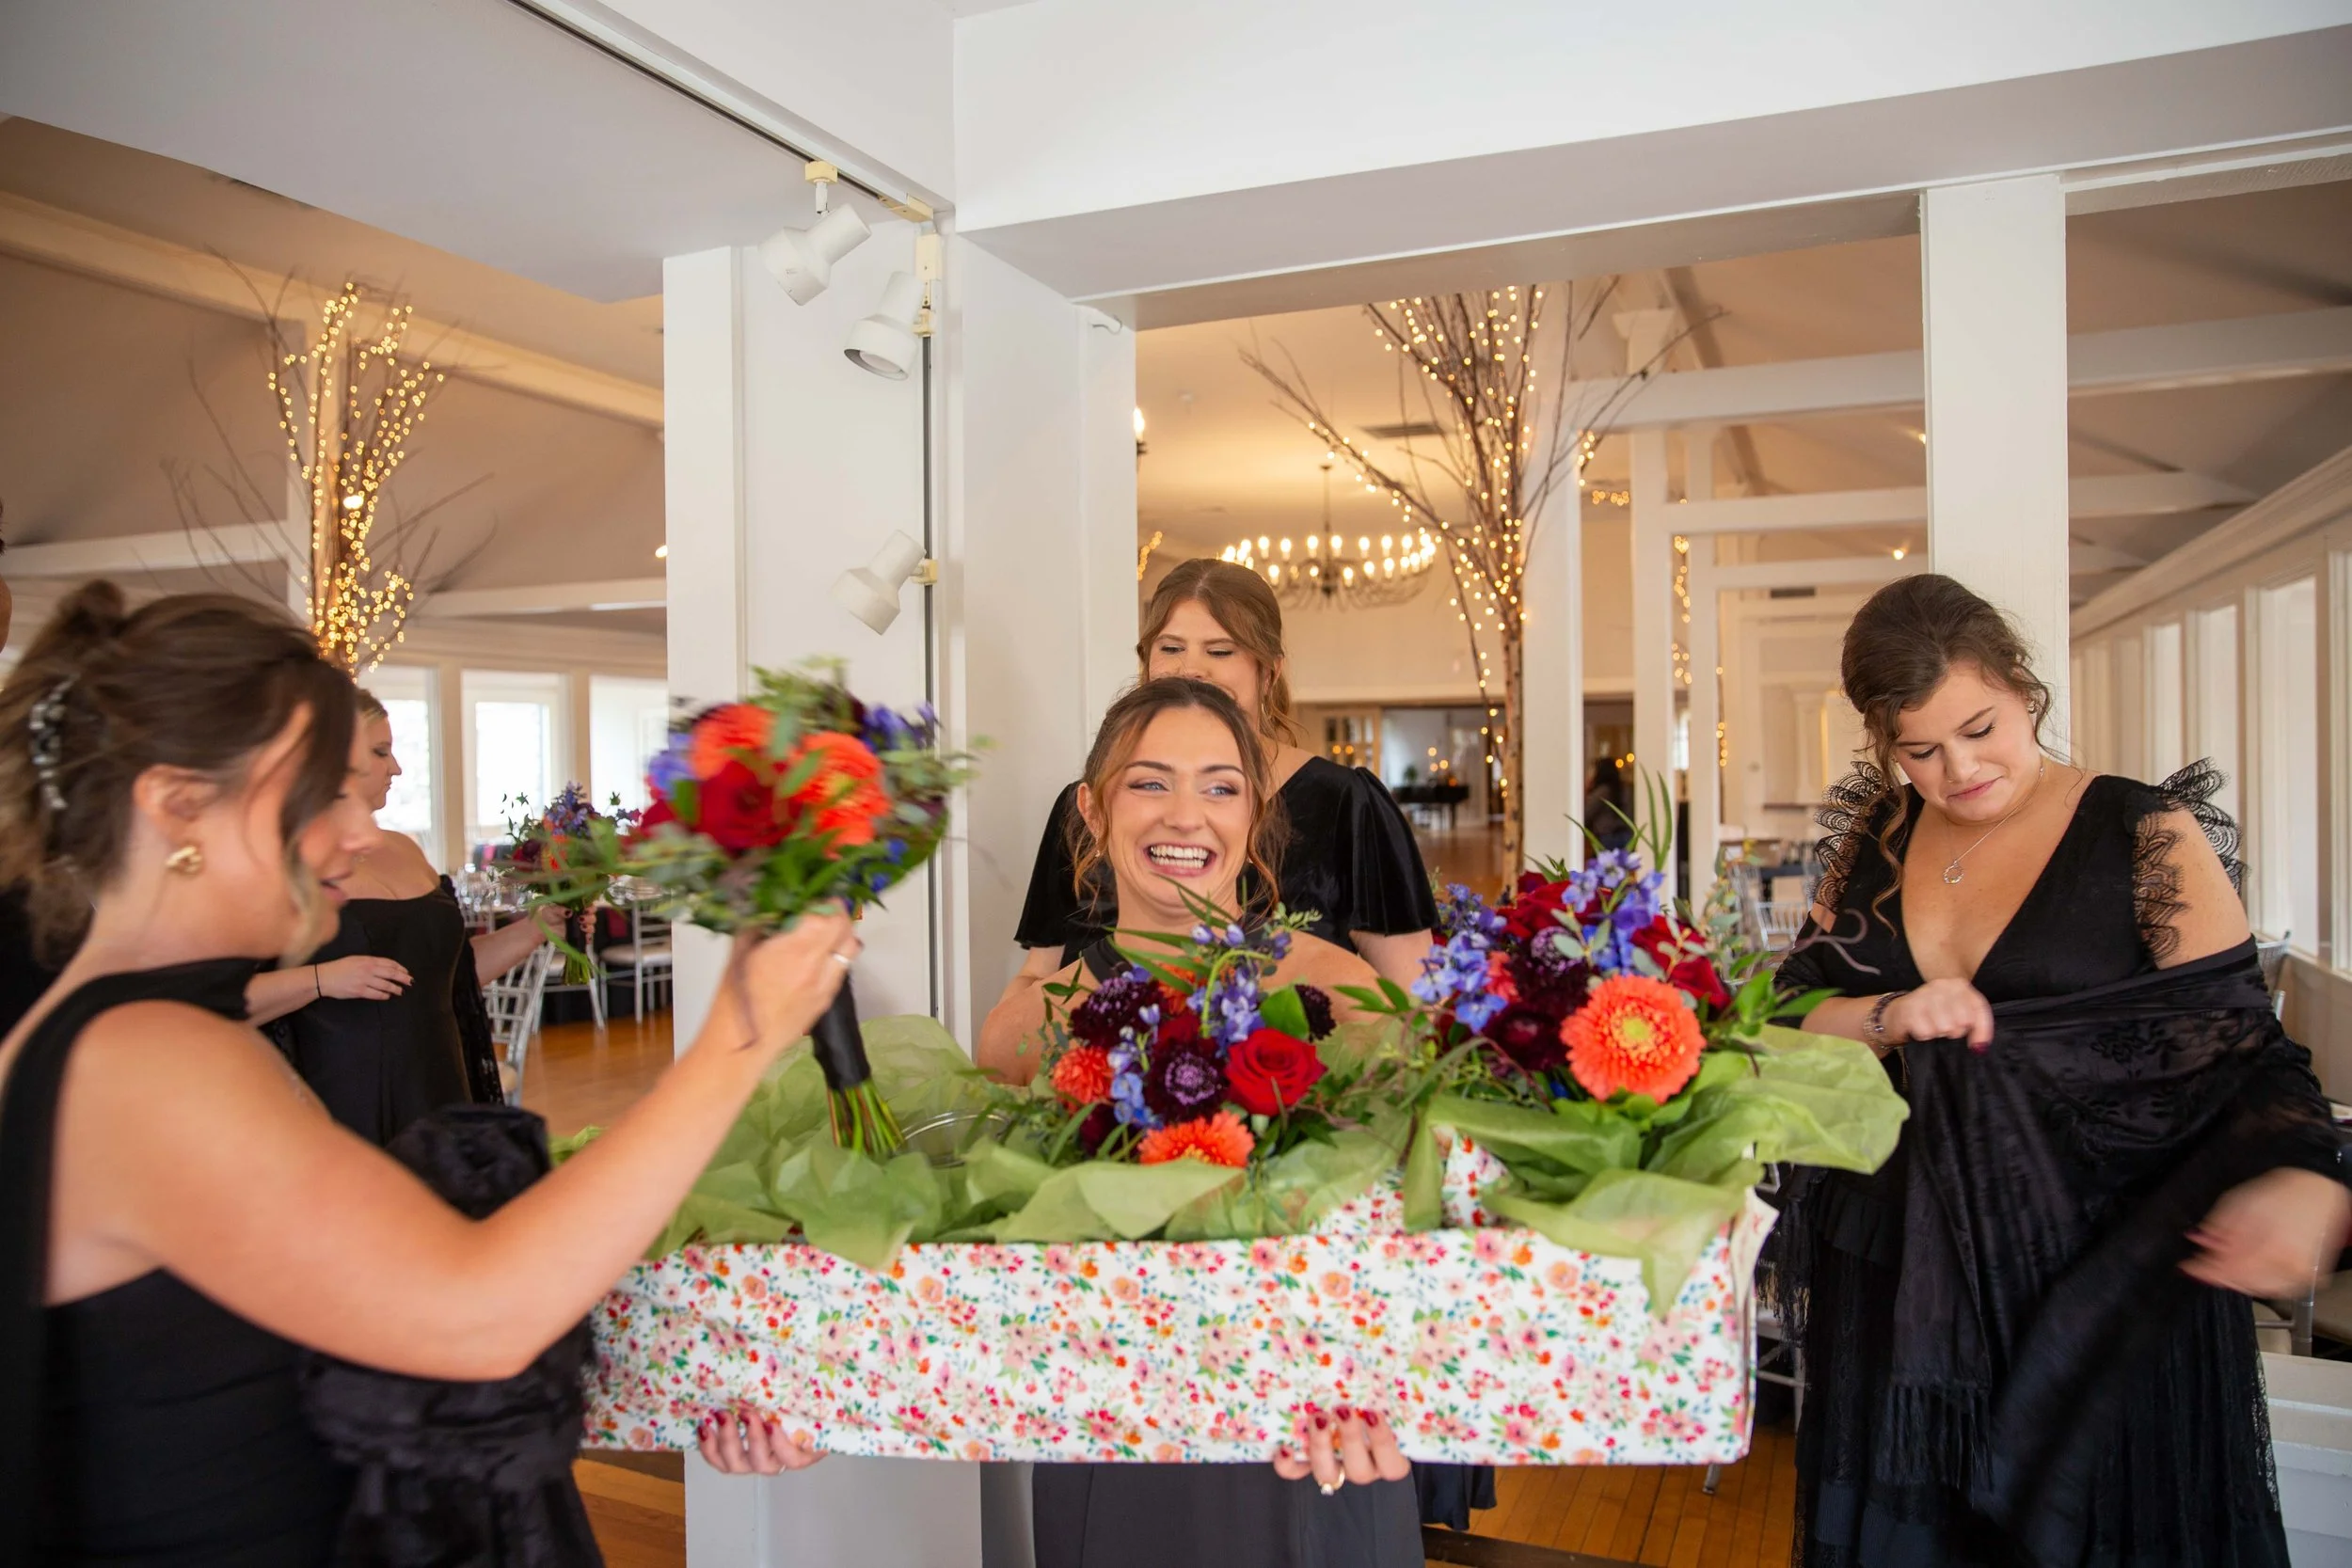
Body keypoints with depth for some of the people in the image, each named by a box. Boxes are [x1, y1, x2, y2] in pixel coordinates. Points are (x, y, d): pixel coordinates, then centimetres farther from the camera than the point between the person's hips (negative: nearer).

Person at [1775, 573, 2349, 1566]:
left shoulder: (2147, 838, -8)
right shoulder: (1872, 838, 4)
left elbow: (2238, 1049, -11)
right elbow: (1792, 1016, 3)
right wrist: (1890, 1018, -17)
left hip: (2096, 1297, -3)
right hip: (1893, 1289, 4)